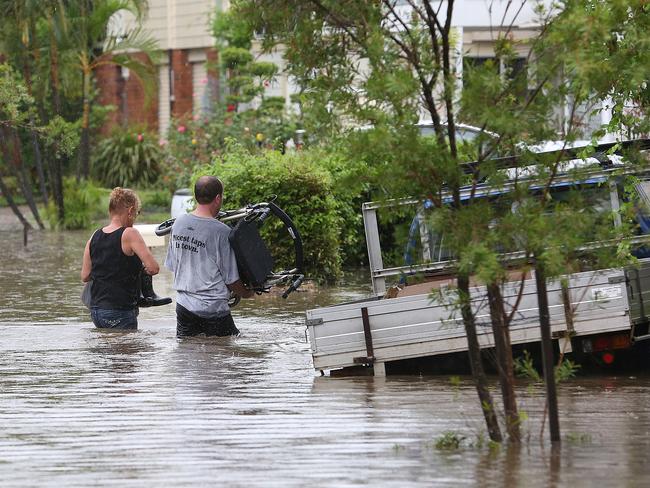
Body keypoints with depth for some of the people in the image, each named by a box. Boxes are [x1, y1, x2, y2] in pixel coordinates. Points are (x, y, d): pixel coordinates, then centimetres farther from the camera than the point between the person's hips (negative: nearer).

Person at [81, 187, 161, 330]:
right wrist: (144, 269, 5)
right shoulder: (129, 234, -12)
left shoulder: (95, 237, 6)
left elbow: (85, 276, 9)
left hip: (96, 310, 7)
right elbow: (154, 268, -18)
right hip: (120, 312, -7)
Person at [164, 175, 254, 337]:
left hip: (183, 304, 6)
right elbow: (231, 279, -9)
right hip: (213, 309, -6)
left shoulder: (178, 223, 2)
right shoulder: (221, 232, -16)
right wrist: (246, 293, 12)